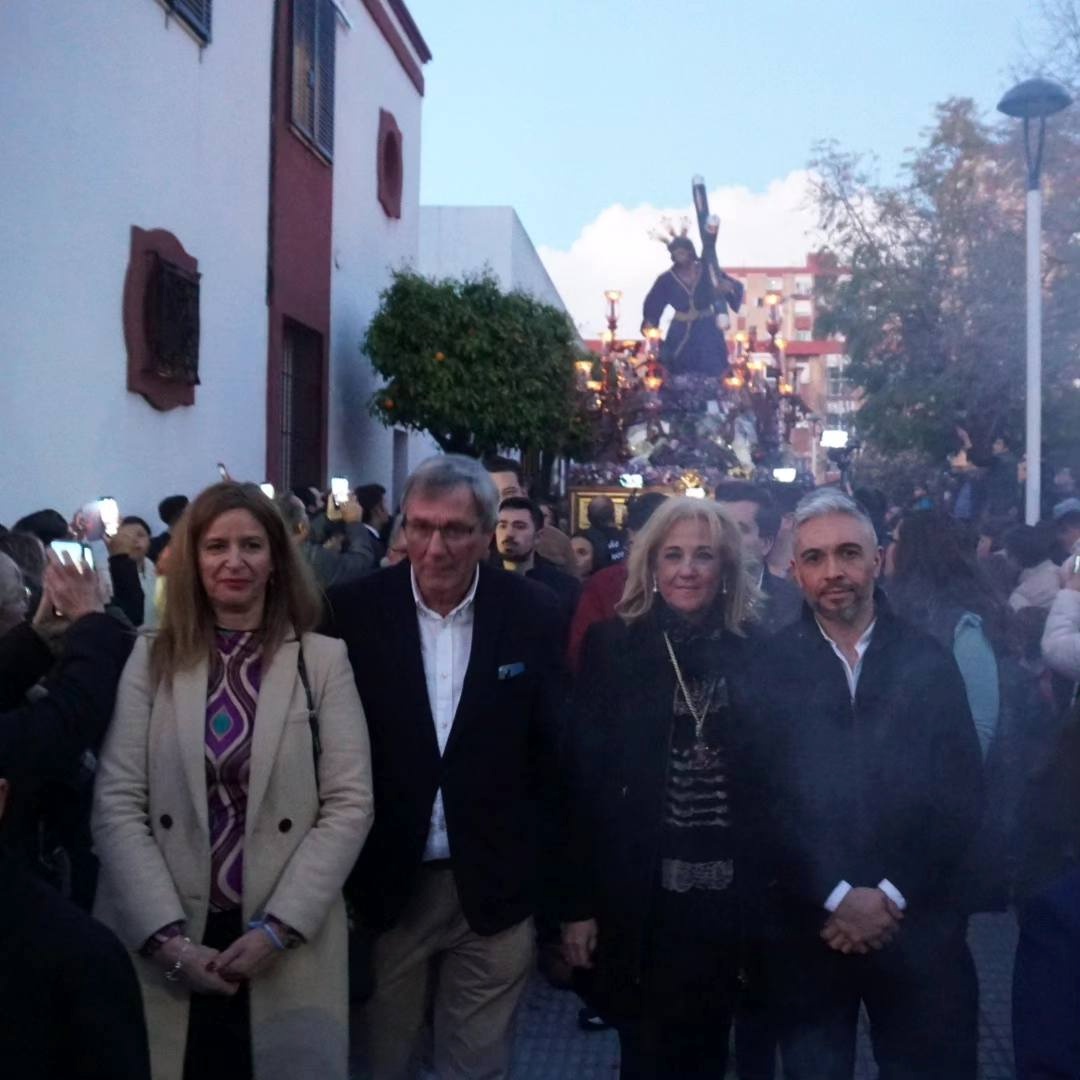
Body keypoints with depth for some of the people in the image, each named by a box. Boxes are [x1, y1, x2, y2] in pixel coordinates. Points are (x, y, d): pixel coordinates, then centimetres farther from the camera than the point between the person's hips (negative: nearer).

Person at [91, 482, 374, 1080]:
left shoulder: (324, 659, 0)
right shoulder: (151, 657, 2)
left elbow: (350, 805, -4)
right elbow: (116, 806, -3)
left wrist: (278, 927, -12)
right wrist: (168, 937, -11)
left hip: (289, 944, 0)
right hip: (159, 946, 1)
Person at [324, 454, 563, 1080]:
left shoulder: (534, 614, -6)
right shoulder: (353, 611, -7)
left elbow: (551, 748, -2)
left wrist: (546, 871, -2)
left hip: (496, 886, 0)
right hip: (384, 883, 0)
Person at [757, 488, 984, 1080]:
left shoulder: (928, 661, 2)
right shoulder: (768, 666, -2)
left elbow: (961, 796, 0)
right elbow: (759, 800, -6)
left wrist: (892, 896, -8)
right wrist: (835, 897, -11)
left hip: (916, 928, 1)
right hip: (807, 929, -1)